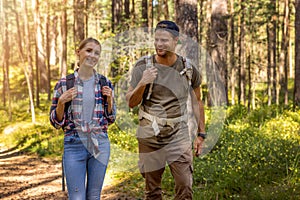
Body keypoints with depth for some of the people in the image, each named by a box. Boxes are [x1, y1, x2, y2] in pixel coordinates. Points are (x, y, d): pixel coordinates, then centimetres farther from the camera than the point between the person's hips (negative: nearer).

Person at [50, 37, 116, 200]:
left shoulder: (105, 83, 4)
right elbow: (56, 122, 2)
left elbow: (110, 119, 11)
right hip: (74, 144, -2)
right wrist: (61, 102, -15)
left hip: (100, 144, 2)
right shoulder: (64, 84, -2)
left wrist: (109, 99, -6)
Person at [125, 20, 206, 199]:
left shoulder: (188, 69, -1)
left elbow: (198, 101, 11)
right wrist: (142, 84, -22)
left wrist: (201, 134, 10)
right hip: (149, 136, 0)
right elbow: (131, 103, -3)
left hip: (179, 136, 0)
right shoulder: (143, 67, -3)